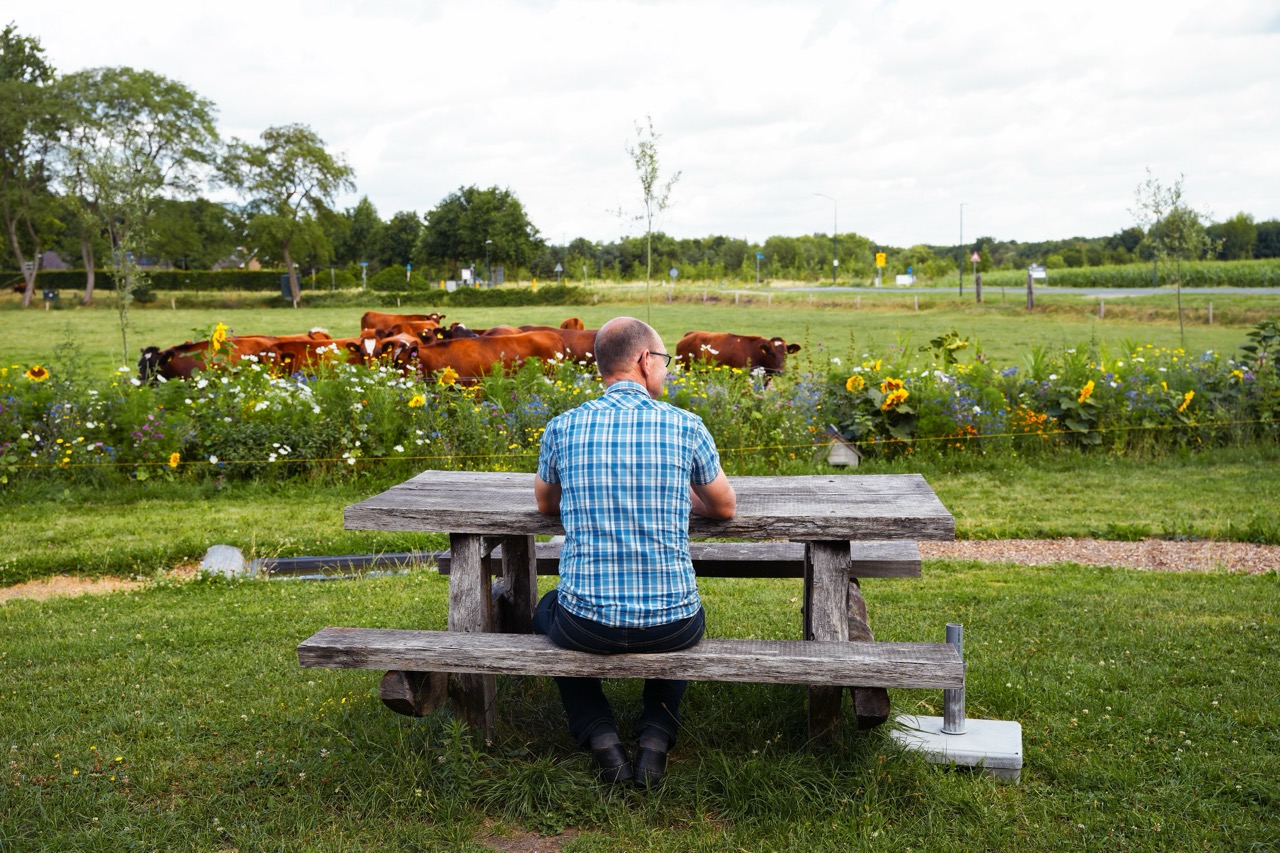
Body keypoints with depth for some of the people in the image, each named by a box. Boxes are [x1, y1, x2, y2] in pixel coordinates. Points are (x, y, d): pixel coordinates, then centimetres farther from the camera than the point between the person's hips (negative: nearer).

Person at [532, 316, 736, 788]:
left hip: (588, 625, 0)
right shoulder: (686, 427, -5)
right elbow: (725, 507, 13)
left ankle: (601, 737, 16)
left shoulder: (563, 428, -1)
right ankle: (656, 736, 17)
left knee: (548, 610, 35)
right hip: (671, 627, 0)